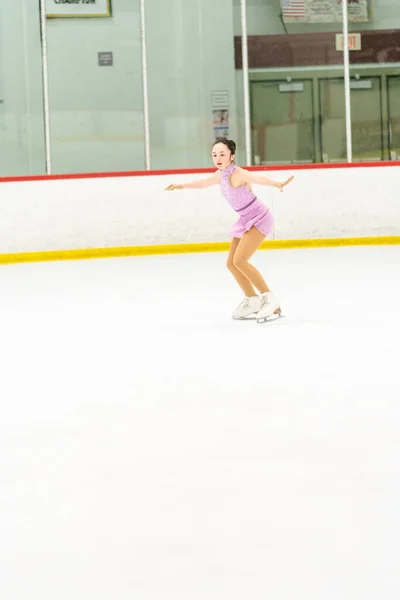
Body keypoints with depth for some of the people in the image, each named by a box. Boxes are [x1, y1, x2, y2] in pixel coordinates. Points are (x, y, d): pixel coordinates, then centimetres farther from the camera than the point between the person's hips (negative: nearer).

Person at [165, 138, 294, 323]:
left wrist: (277, 184, -64)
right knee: (231, 263, 11)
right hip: (246, 220, 9)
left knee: (240, 261, -20)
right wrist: (182, 186, 37)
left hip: (259, 218, -9)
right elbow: (204, 183, 24)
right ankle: (252, 301, 27)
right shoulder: (220, 175, 2)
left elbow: (257, 178, -45)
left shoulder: (237, 174, -24)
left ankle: (270, 299, -13)